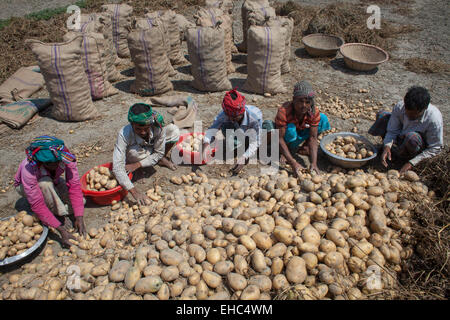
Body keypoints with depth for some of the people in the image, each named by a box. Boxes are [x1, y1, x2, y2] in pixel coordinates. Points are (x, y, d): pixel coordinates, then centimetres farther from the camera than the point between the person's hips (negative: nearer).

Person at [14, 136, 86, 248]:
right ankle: (63, 215, -17)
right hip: (25, 187, -3)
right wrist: (61, 229, -42)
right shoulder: (29, 170, -41)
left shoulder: (66, 157, -34)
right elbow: (37, 205, -38)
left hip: (53, 181, 3)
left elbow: (74, 186, -30)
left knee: (80, 201, -18)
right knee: (45, 183, -39)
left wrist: (79, 217, -36)